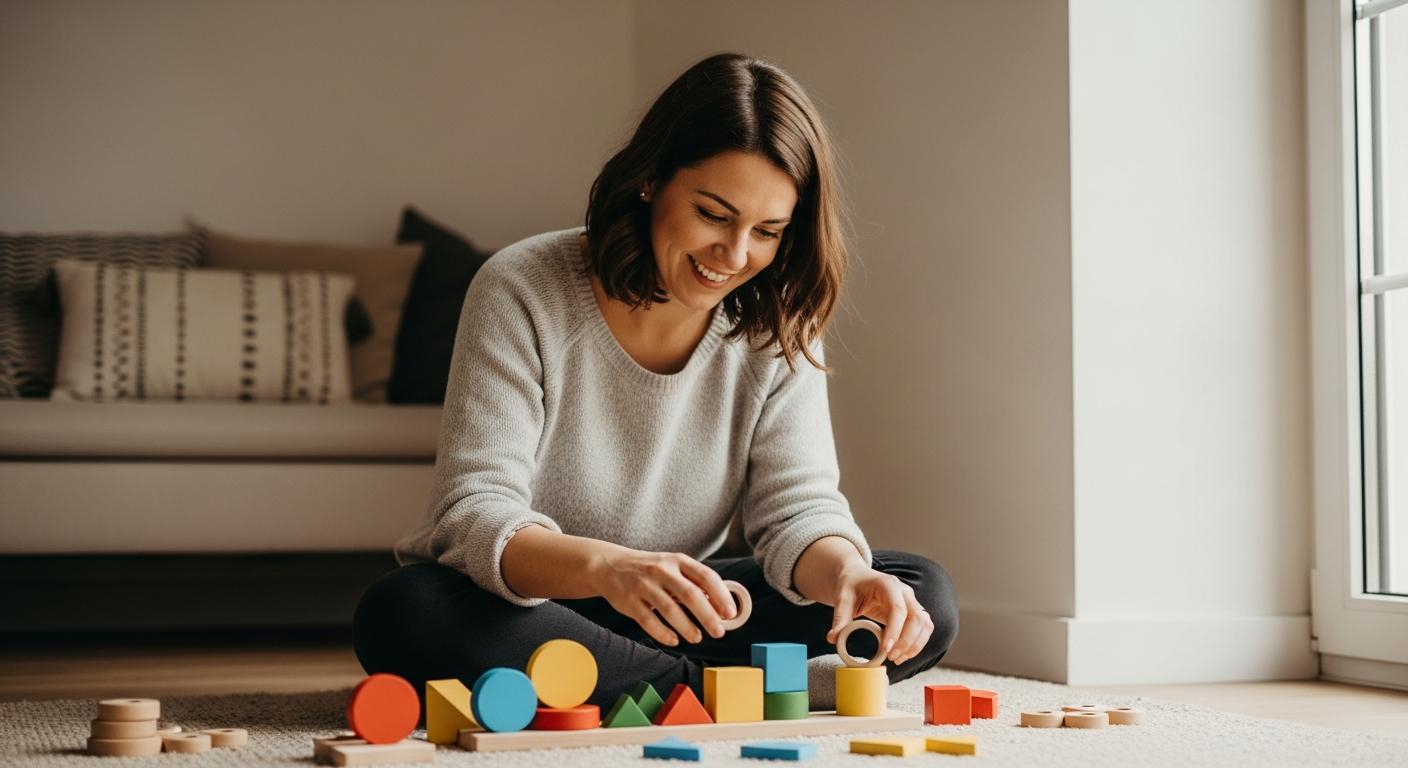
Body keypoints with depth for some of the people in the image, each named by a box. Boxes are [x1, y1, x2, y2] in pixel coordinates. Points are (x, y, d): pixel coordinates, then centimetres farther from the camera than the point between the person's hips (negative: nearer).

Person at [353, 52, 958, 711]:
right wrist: (607, 566, -45)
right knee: (403, 613, -37)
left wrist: (848, 573, -33)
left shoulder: (775, 327, -5)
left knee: (922, 597, -13)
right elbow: (473, 515, -24)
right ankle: (713, 690, -24)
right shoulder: (519, 293, -17)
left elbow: (798, 507, -8)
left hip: (671, 620, 4)